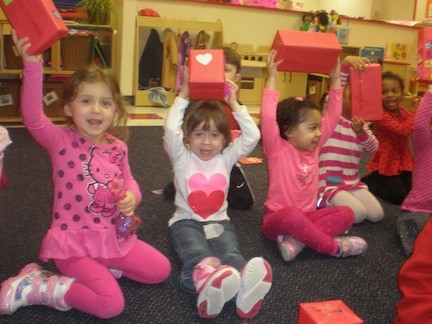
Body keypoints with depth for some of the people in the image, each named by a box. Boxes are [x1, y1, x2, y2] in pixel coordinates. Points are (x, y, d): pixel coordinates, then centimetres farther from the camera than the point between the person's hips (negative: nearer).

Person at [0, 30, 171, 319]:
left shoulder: (118, 147, 1)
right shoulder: (61, 141, -14)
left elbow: (128, 180, 16)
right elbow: (32, 117, -33)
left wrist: (132, 197, -9)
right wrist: (32, 65, -43)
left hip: (114, 237, 6)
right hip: (73, 243, -6)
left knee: (161, 270, 7)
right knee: (112, 304, -18)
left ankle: (97, 268, 15)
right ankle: (35, 286, -1)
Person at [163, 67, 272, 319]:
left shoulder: (226, 157, 8)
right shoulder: (182, 158, 1)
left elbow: (252, 136, -3)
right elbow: (171, 130, -17)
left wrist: (234, 104, -2)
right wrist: (183, 97, -9)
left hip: (219, 221, 2)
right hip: (186, 220, -2)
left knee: (231, 252, -31)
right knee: (197, 253, -35)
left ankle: (244, 287, -60)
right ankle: (207, 280, -66)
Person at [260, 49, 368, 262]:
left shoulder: (314, 148, 5)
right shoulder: (278, 150, -13)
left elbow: (332, 116, 9)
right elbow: (268, 119, -29)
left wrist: (336, 81, 5)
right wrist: (271, 78, -26)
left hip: (307, 216, 7)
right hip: (277, 219, -6)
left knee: (346, 214, -16)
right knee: (291, 215, -40)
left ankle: (296, 240, -28)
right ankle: (334, 247, -20)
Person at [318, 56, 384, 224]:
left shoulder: (360, 122, 11)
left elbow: (373, 147, -5)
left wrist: (360, 132, -26)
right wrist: (346, 64, -38)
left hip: (352, 183, 6)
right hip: (329, 183, -6)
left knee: (377, 214, -7)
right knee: (357, 214, -22)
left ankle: (343, 201, 14)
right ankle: (326, 203, 2)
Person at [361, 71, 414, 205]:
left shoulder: (403, 111, 4)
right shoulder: (381, 114, -20)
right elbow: (402, 130, -32)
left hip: (403, 160, 8)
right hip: (385, 163, -7)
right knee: (400, 197, -8)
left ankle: (378, 180, 24)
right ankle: (369, 183, 12)